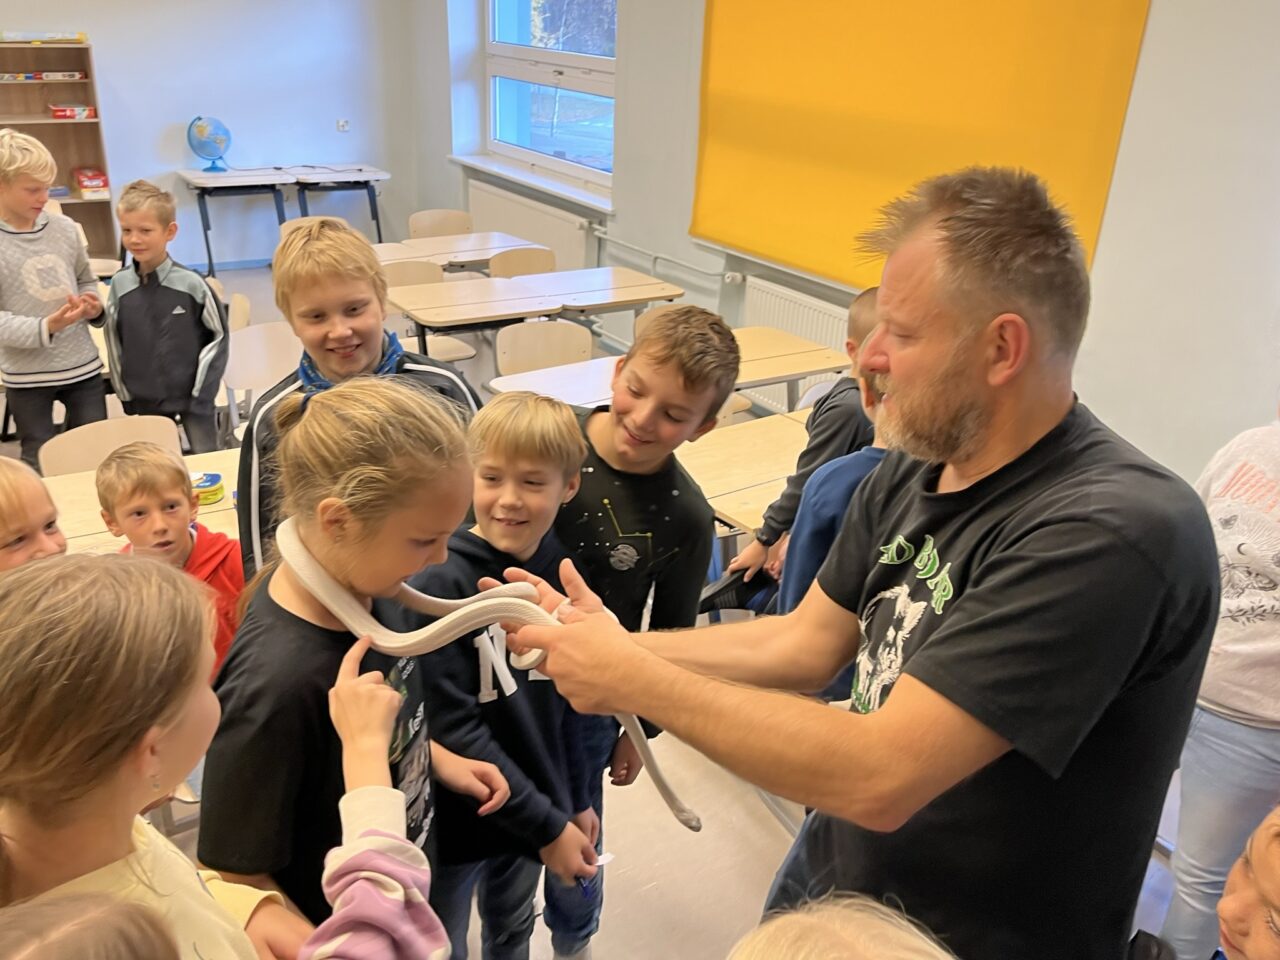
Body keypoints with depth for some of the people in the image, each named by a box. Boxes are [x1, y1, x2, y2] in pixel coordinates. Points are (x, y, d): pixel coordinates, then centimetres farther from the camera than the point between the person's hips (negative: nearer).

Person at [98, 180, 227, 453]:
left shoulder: (191, 284, -14)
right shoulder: (120, 284, -5)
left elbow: (219, 336, -5)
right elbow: (113, 341, 5)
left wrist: (201, 394, -6)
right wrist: (126, 397, 5)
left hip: (192, 401, -3)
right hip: (142, 405, 3)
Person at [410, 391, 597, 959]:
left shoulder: (558, 569, -6)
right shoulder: (441, 583, -24)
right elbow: (452, 729, -24)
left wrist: (575, 802, 9)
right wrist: (547, 826, -20)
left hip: (536, 810, 5)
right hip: (455, 822, -5)